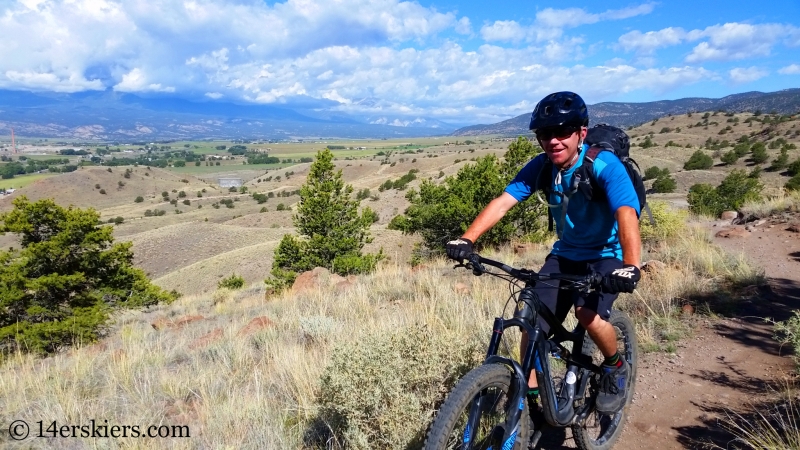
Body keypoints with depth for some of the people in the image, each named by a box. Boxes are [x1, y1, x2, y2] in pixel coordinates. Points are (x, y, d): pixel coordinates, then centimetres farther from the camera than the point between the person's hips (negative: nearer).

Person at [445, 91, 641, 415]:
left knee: (588, 312, -29)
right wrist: (467, 239, -36)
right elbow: (502, 202, -21)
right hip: (565, 254, 4)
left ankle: (616, 367, 3)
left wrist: (631, 267, -55)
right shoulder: (541, 166, -11)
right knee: (531, 320, -8)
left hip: (607, 256, -4)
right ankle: (530, 396, 11)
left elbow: (627, 214, -38)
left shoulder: (605, 166, -24)